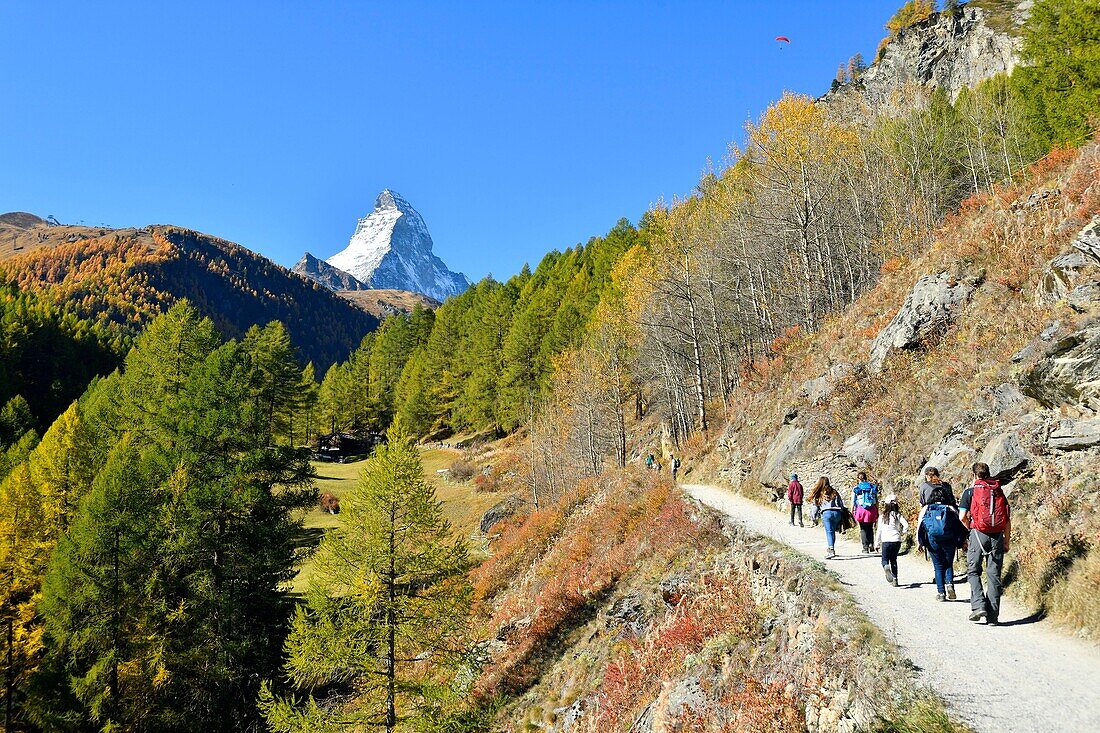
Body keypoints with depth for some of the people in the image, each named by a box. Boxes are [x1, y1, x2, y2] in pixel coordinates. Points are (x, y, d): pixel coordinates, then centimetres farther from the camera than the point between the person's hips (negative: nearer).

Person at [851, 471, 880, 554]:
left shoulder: (856, 488, 2)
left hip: (861, 509, -2)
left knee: (863, 529, 5)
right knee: (870, 528, 17)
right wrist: (877, 511, 13)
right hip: (872, 510, 2)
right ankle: (871, 544, 3)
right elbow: (877, 501, 8)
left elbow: (853, 501, 1)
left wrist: (852, 512, 8)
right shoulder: (873, 487, 8)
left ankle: (865, 547, 3)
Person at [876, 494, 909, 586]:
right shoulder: (898, 515, 1)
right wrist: (903, 533, 10)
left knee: (885, 559, 8)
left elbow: (879, 531, 2)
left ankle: (886, 567, -27)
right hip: (896, 540, 2)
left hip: (886, 541, -2)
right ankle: (895, 579, 12)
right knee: (893, 560, 17)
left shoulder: (882, 516, 1)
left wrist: (878, 544, 9)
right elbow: (906, 525, -11)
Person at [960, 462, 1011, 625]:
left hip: (978, 533, -3)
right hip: (997, 536, 3)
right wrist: (1007, 541, 11)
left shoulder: (970, 491, 3)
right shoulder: (999, 492, 13)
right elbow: (1008, 519, 8)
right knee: (994, 575, 5)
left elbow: (963, 516, -3)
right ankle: (993, 616, 4)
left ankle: (978, 605, -8)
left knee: (973, 571, 9)